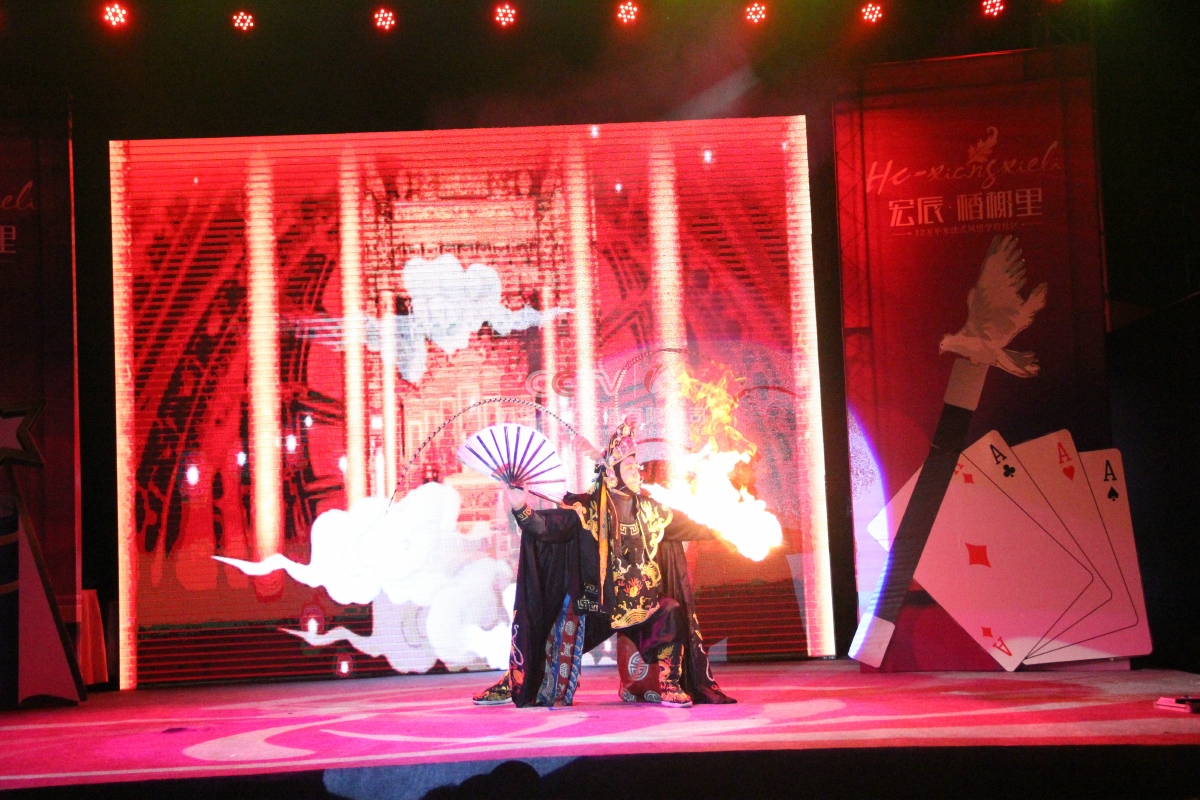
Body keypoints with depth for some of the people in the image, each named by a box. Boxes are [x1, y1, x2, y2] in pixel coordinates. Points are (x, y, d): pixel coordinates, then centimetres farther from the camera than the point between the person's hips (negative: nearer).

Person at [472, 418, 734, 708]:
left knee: (671, 613, -23)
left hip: (641, 606, 2)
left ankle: (670, 686, -7)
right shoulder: (586, 510, -8)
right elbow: (545, 526, -22)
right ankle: (513, 683, 7)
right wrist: (521, 509, -39)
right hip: (594, 604, -2)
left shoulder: (651, 510, 5)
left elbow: (684, 526, 24)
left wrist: (714, 532, 32)